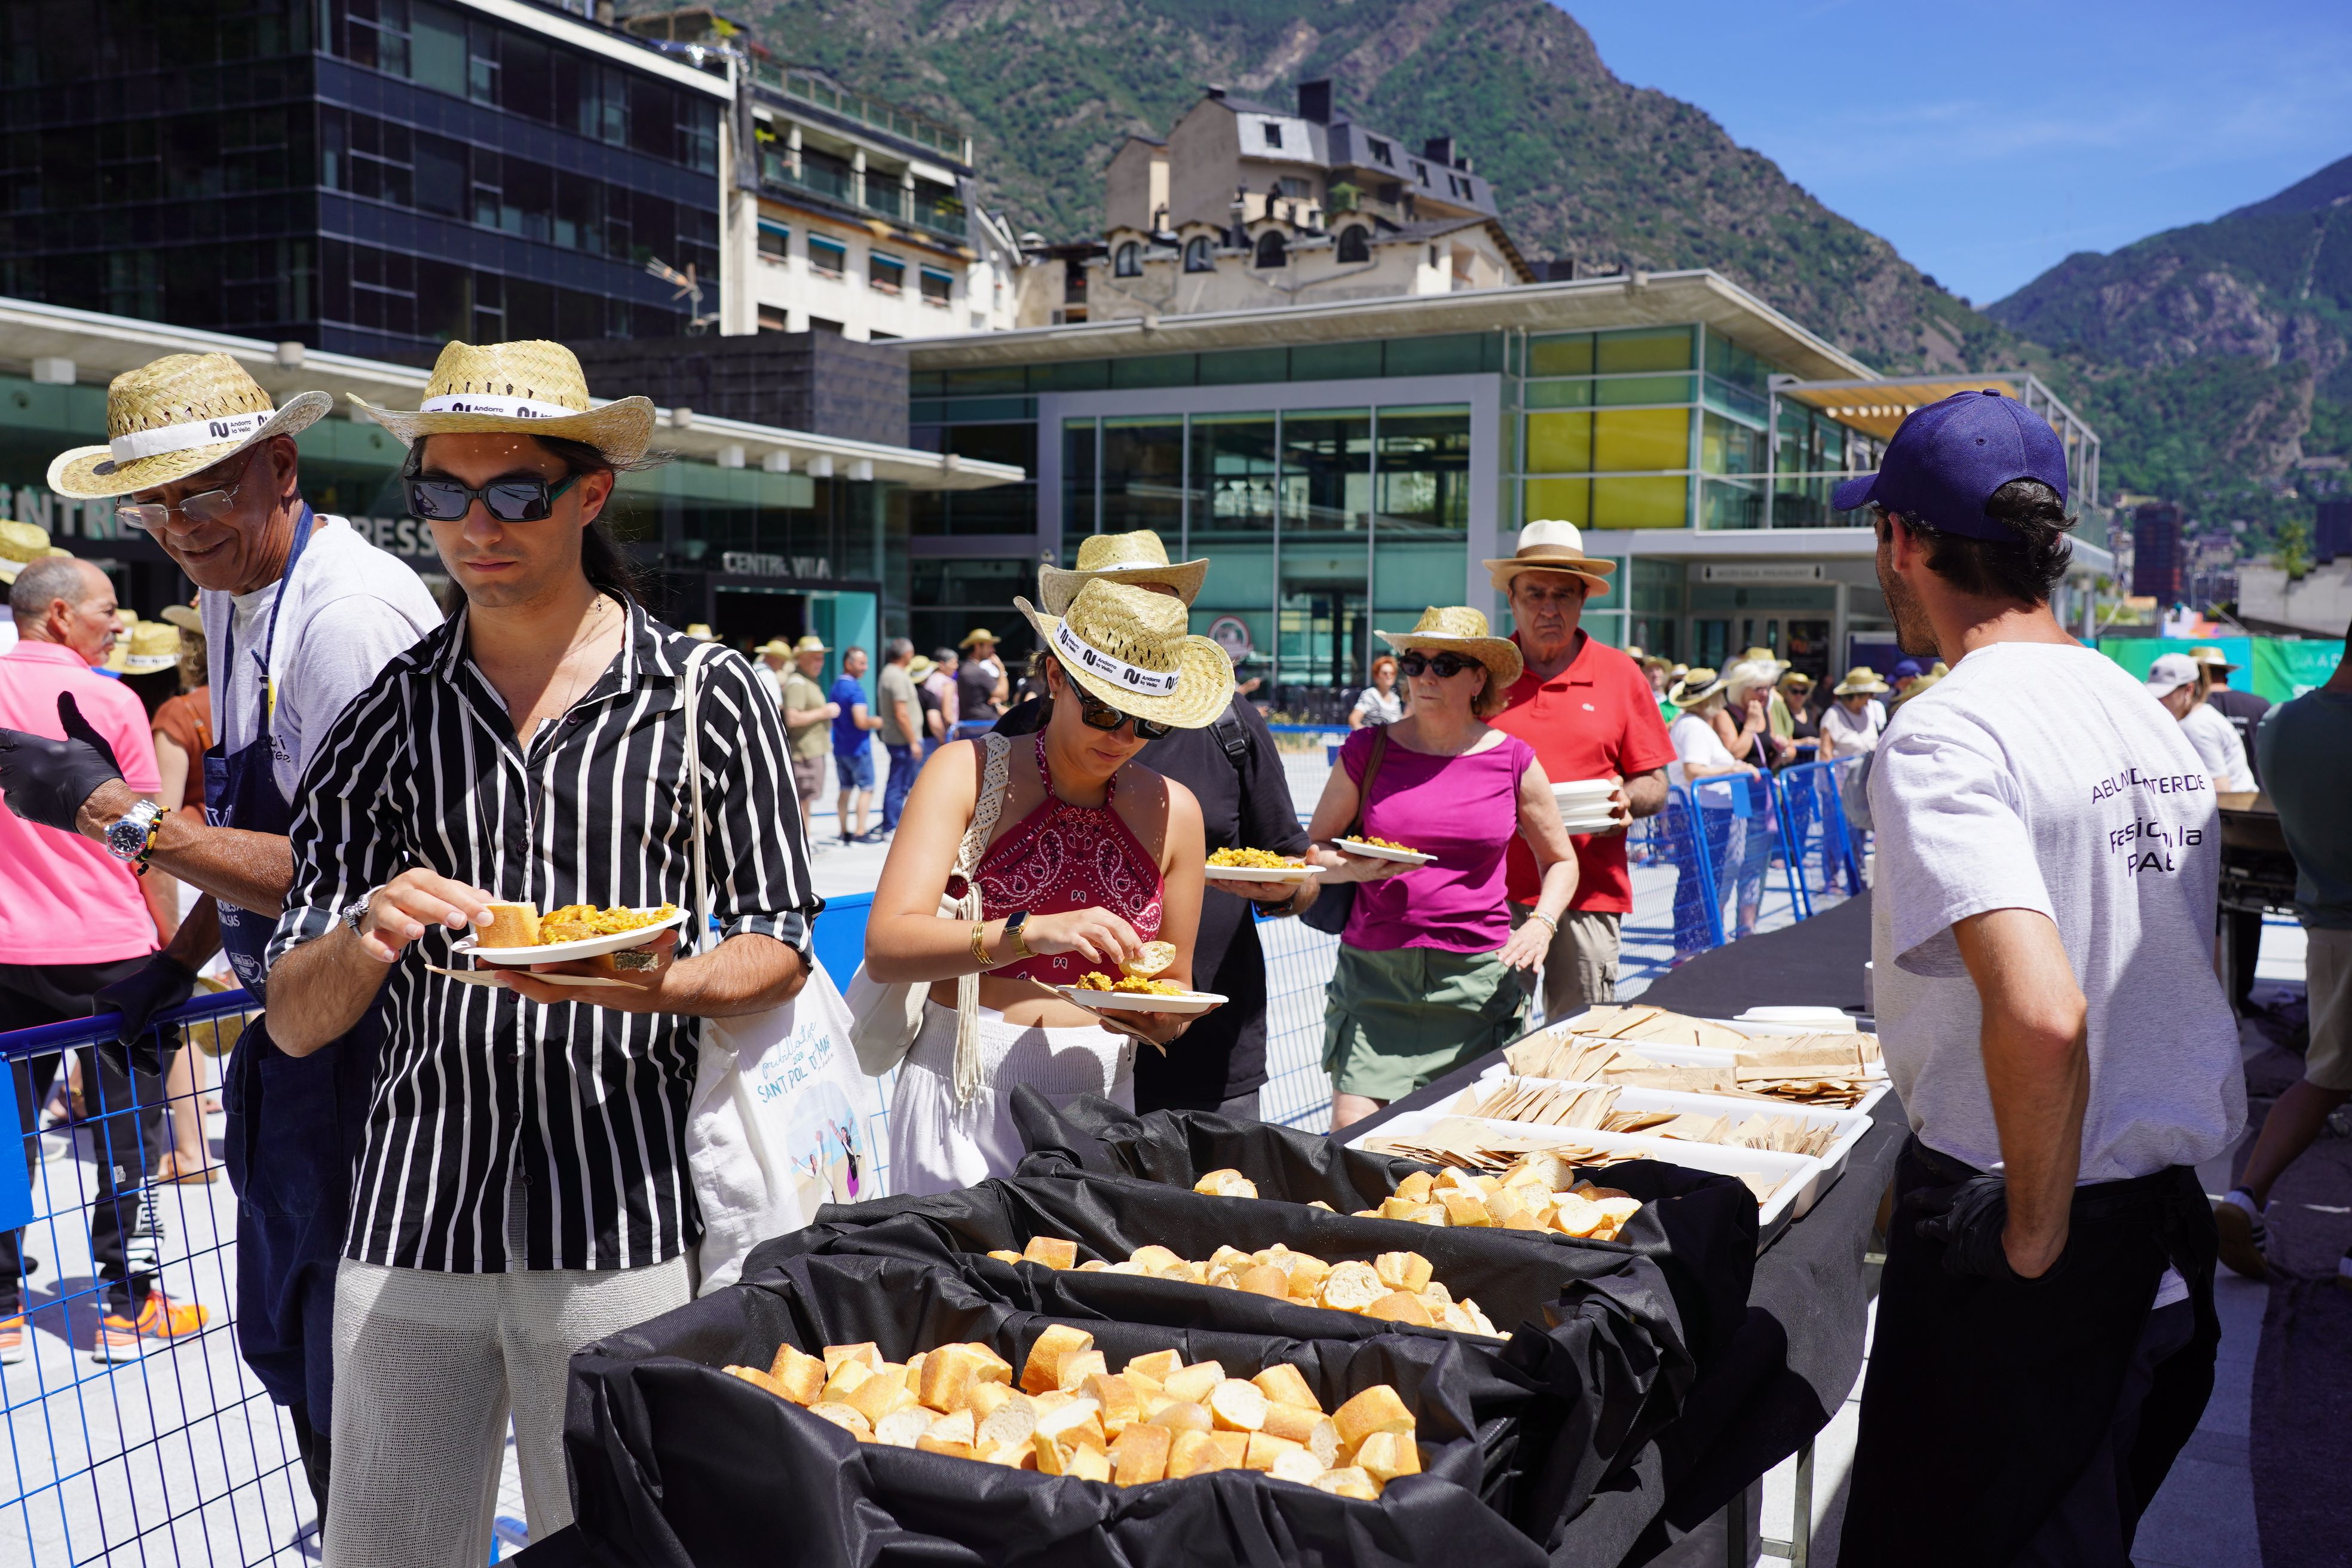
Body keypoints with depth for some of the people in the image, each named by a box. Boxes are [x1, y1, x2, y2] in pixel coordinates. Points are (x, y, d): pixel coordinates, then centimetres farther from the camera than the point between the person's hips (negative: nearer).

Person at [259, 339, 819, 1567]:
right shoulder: (389, 716, 6)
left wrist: (660, 983, -17)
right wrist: (365, 939, -17)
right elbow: (291, 1023, 5)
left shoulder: (710, 697, 0)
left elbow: (778, 947, 4)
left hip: (622, 1214, -2)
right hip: (411, 1210, 2)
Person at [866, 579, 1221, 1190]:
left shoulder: (1173, 811, 6)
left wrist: (1162, 1017, -8)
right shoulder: (968, 771, -3)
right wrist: (1030, 932, -27)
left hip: (1102, 1093, 2)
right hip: (965, 1090, -2)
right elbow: (885, 949, -14)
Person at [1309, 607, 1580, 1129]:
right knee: (1352, 1137, -9)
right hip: (1375, 973, 0)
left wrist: (1541, 924, -1)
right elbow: (1313, 848, 11)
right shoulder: (1368, 750, 4)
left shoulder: (1513, 760, 5)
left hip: (1479, 977, 1)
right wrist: (1353, 869, -10)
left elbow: (1560, 859, 17)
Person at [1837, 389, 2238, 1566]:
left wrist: (2034, 1236, -17)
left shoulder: (1947, 734, -19)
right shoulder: (2152, 718, 8)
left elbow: (2041, 1015, -31)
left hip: (2010, 1224, -8)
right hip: (2170, 1223, 8)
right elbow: (2189, 983, 16)